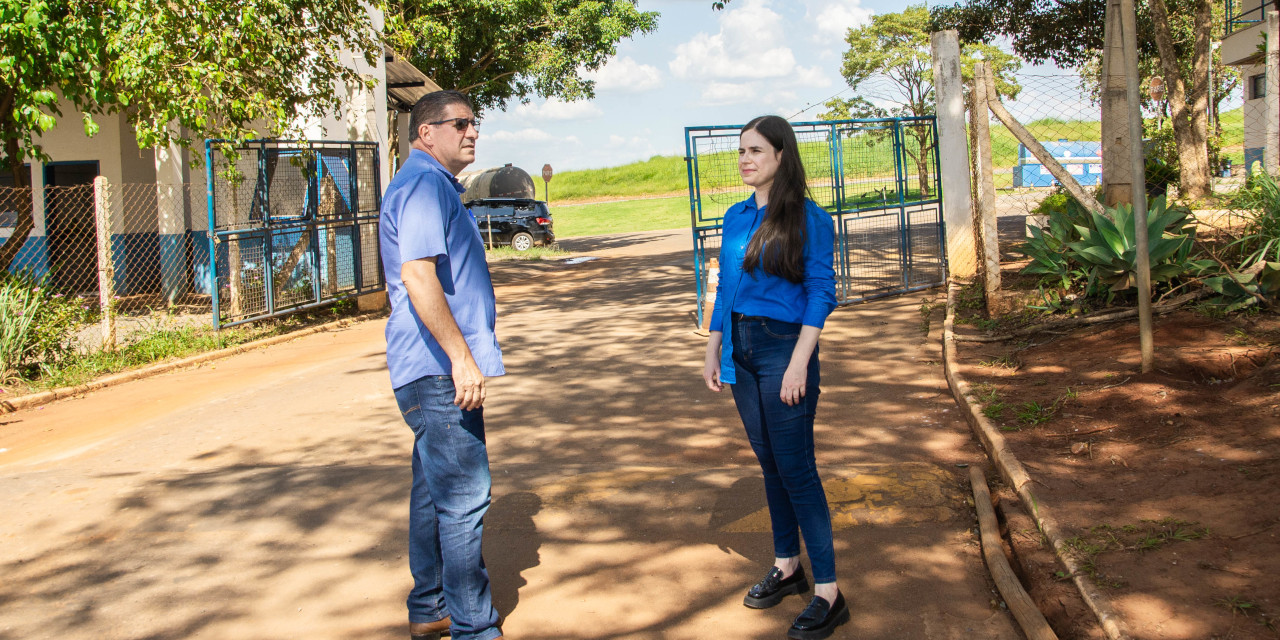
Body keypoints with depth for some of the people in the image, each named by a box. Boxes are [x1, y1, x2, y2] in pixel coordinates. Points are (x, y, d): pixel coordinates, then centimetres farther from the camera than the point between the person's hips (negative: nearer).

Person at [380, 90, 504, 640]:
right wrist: (461, 356, -25)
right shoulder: (423, 184, -13)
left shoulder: (435, 186, 21)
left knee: (436, 491, 16)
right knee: (464, 497, -8)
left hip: (438, 369, 11)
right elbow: (417, 275, -24)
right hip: (440, 370, -11)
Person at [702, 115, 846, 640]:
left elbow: (821, 293, -12)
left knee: (796, 468, -5)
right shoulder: (735, 218, 9)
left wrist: (799, 363, -18)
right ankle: (786, 567, 28)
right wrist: (713, 351, 12)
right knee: (768, 461, 14)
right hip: (741, 349, 6)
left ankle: (828, 593, 3)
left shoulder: (809, 219, -9)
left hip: (784, 346, -6)